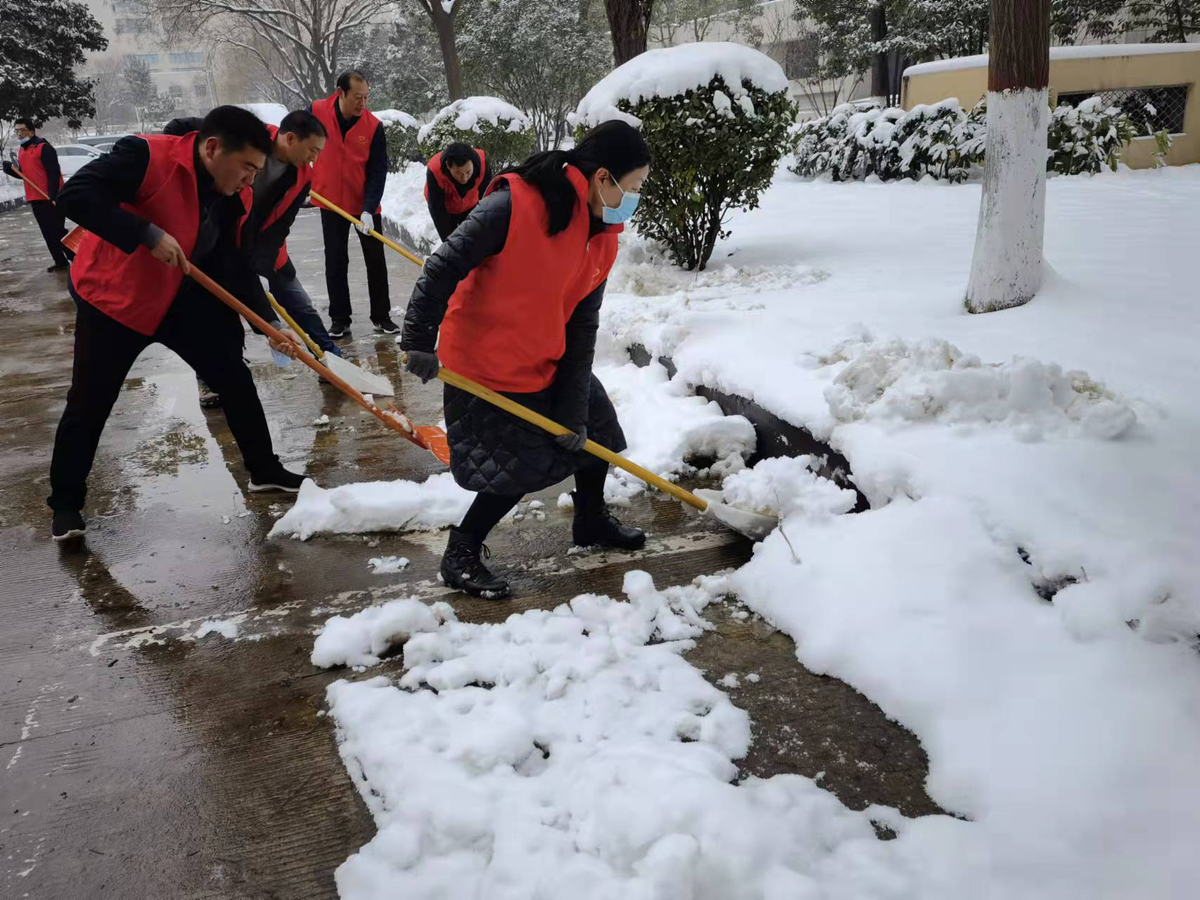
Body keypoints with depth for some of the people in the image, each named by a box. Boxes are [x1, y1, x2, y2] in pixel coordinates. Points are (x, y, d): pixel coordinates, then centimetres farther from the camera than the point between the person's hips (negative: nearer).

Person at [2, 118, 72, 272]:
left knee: (57, 230, -8)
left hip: (50, 198, -8)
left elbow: (54, 173, -18)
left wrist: (53, 195, -24)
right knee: (47, 233, 9)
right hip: (35, 198, 9)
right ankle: (60, 262, 15)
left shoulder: (43, 147, -11)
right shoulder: (22, 151, 16)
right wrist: (11, 169, 3)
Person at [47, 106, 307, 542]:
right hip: (113, 298, -6)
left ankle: (265, 471, 22)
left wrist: (268, 323, -7)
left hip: (184, 301, 6)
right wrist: (148, 235, -35)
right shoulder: (147, 155, -24)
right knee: (89, 404, 0)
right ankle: (66, 504, 17)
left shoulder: (235, 198, -3)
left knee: (235, 380, 6)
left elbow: (236, 270, 2)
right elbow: (75, 196, -30)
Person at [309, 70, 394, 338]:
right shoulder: (316, 112, -11)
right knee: (335, 262, 5)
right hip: (331, 202, 1)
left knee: (376, 260, 5)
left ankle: (381, 316, 17)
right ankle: (339, 319, 14)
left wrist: (369, 209, -23)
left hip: (365, 206, -1)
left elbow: (378, 172, -14)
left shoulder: (373, 126, -14)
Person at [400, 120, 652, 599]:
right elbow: (444, 267, -23)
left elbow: (581, 325, -3)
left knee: (594, 427, 17)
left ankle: (592, 520, 42)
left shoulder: (602, 237, -3)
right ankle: (460, 554, 15)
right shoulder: (514, 205, -27)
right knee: (520, 466, -5)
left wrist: (572, 408, -7)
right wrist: (419, 341, -20)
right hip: (486, 363, -8)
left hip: (546, 359, 8)